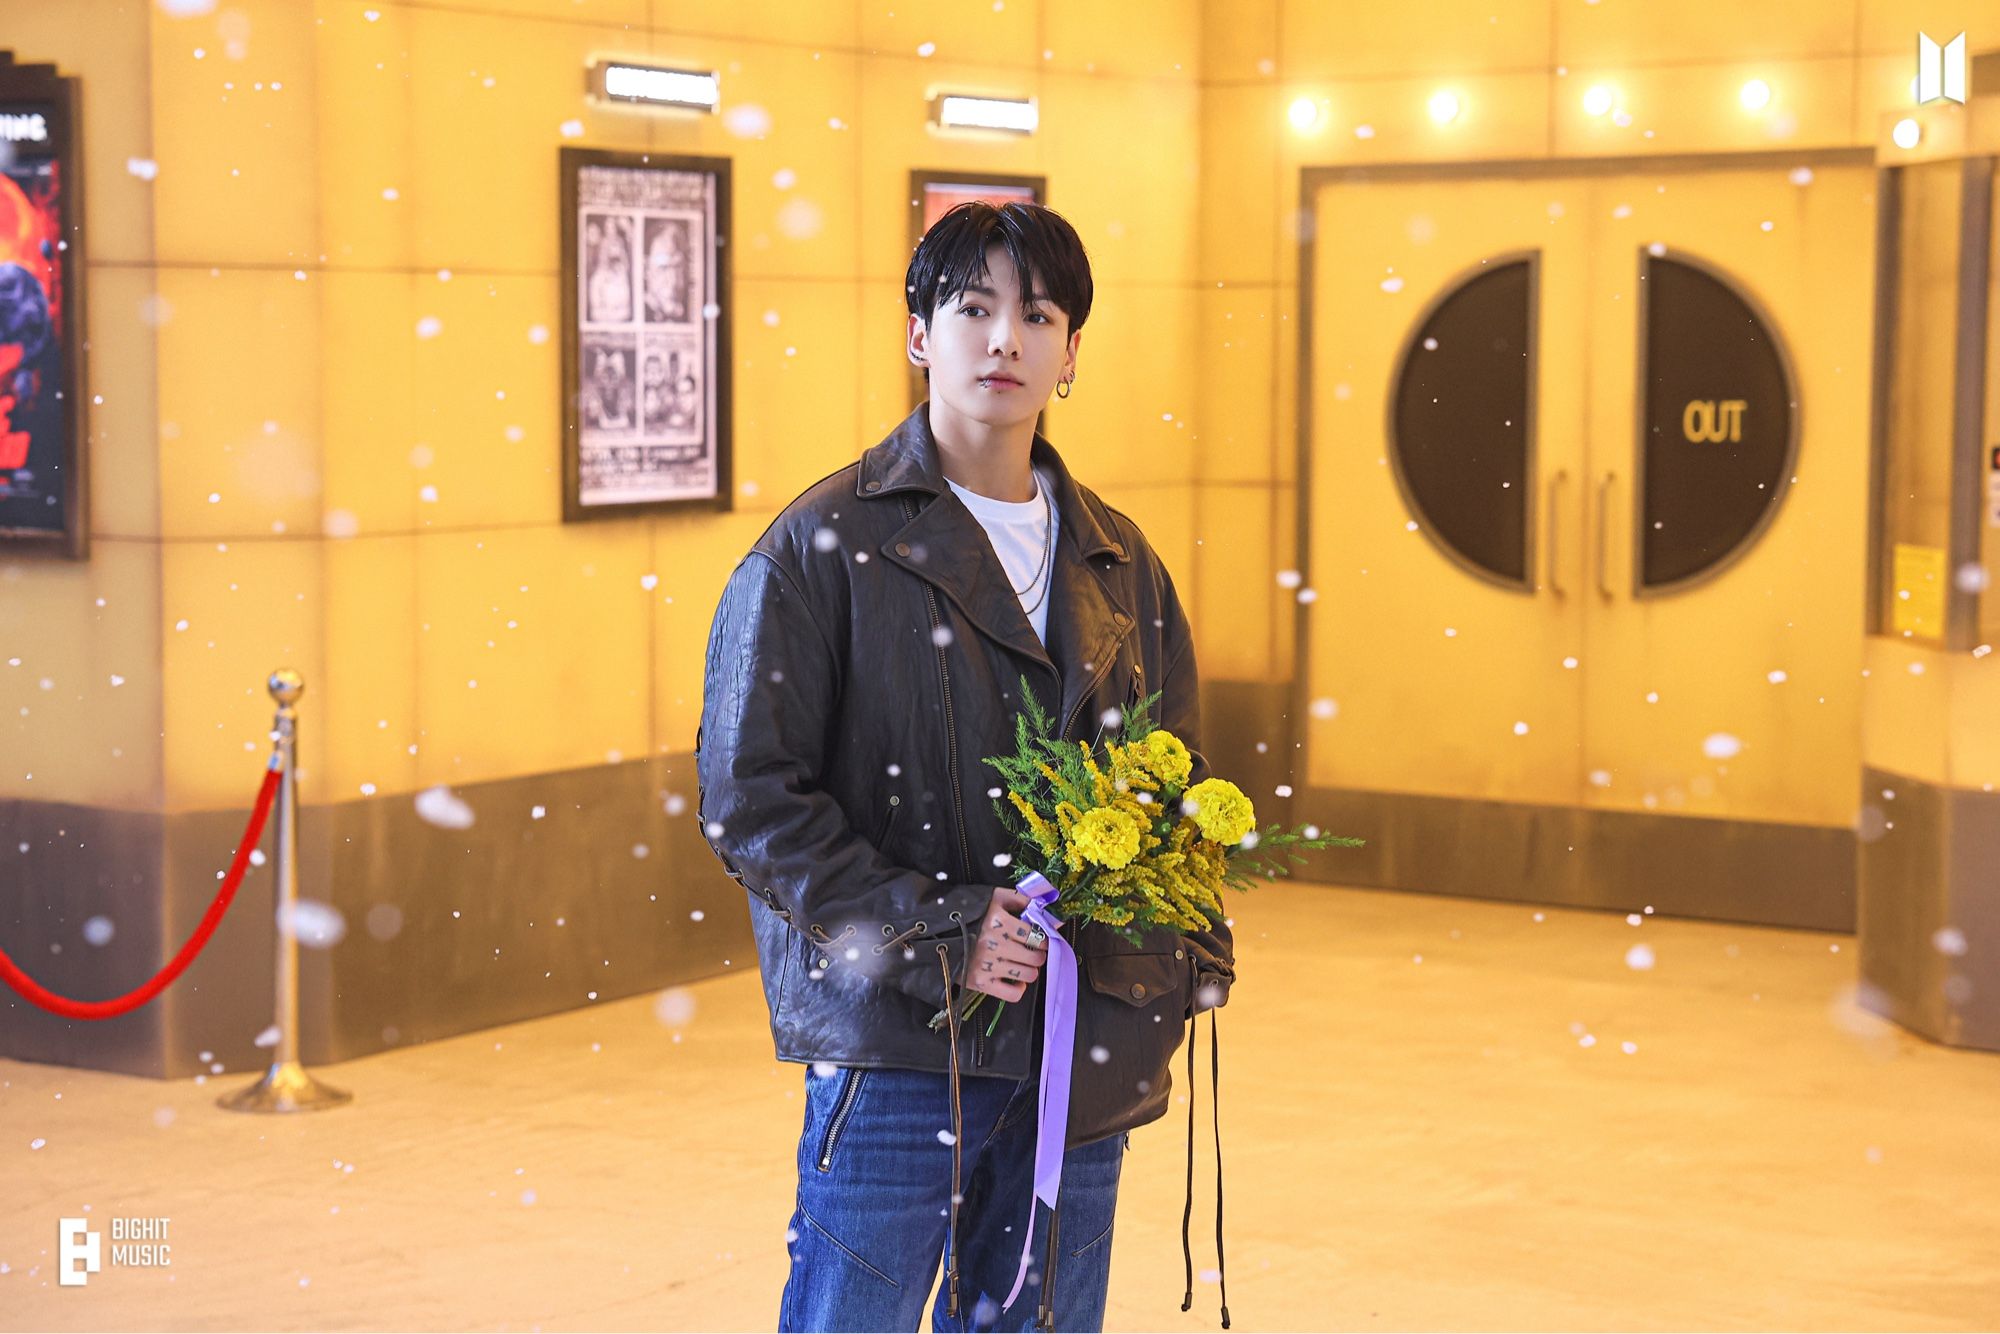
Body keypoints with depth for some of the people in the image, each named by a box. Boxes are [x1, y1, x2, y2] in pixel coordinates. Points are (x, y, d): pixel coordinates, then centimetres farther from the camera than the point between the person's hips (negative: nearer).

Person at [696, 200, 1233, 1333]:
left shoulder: (1120, 562, 13)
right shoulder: (824, 546, -4)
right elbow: (750, 800, -8)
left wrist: (1191, 961, 1)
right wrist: (932, 935, -16)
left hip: (1086, 1049, 5)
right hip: (896, 1040, -5)